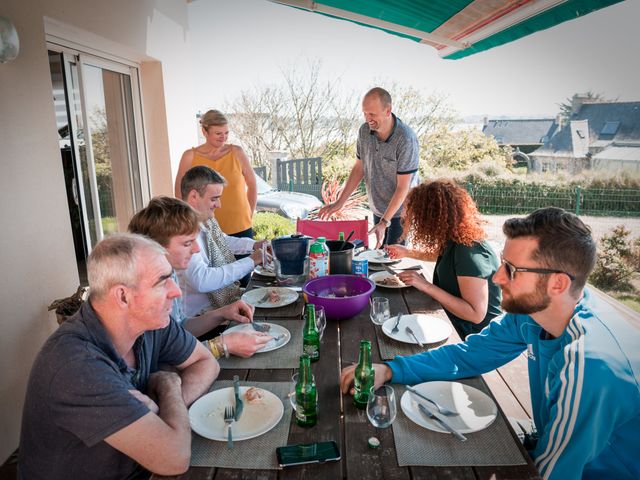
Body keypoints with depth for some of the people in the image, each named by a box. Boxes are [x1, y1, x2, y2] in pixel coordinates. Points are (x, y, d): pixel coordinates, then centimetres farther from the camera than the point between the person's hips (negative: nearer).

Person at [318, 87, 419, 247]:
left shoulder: (406, 140, -24)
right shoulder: (364, 131, -6)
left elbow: (402, 187, -21)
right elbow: (359, 168, 5)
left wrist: (384, 222, -25)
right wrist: (340, 202, 0)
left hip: (401, 211, -5)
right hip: (378, 209, 5)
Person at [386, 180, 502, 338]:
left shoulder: (468, 251, -29)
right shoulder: (454, 240, -3)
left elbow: (476, 314, -31)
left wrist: (427, 286, -32)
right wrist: (407, 252, 29)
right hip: (455, 325, 8)